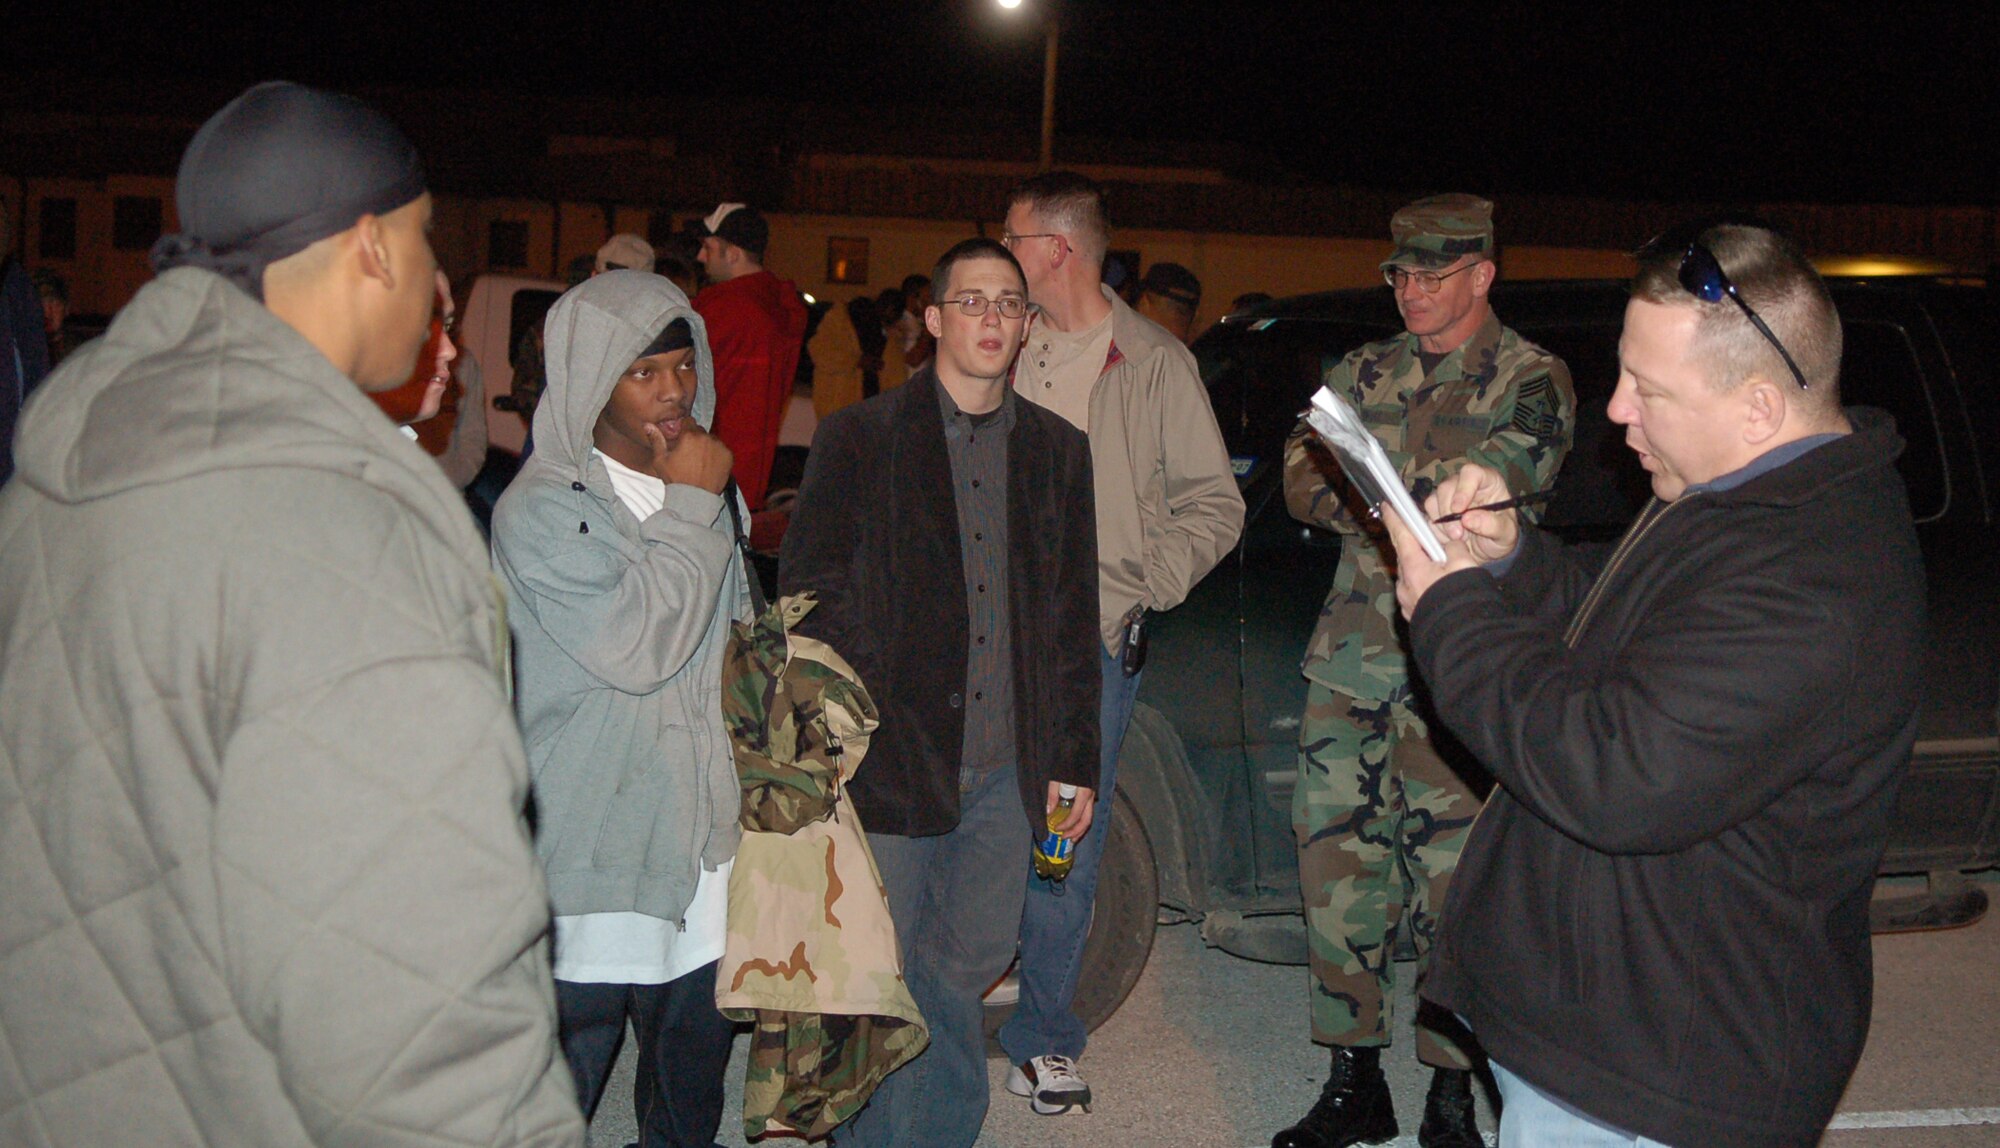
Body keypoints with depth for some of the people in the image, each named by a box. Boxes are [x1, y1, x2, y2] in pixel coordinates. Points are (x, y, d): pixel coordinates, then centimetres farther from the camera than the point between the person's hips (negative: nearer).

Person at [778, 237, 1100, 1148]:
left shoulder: (1057, 450, 10)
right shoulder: (861, 437, 1)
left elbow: (1072, 618, 12)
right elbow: (808, 594, -1)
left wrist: (1074, 760, 10)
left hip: (1006, 765, 3)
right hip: (891, 756, -3)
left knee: (968, 964, 12)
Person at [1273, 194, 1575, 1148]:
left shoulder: (1532, 381, 3)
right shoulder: (1364, 372, 16)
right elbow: (1301, 479, 4)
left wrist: (1367, 500, -10)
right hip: (1350, 651, 4)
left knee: (1450, 874, 0)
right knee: (1335, 863, 5)